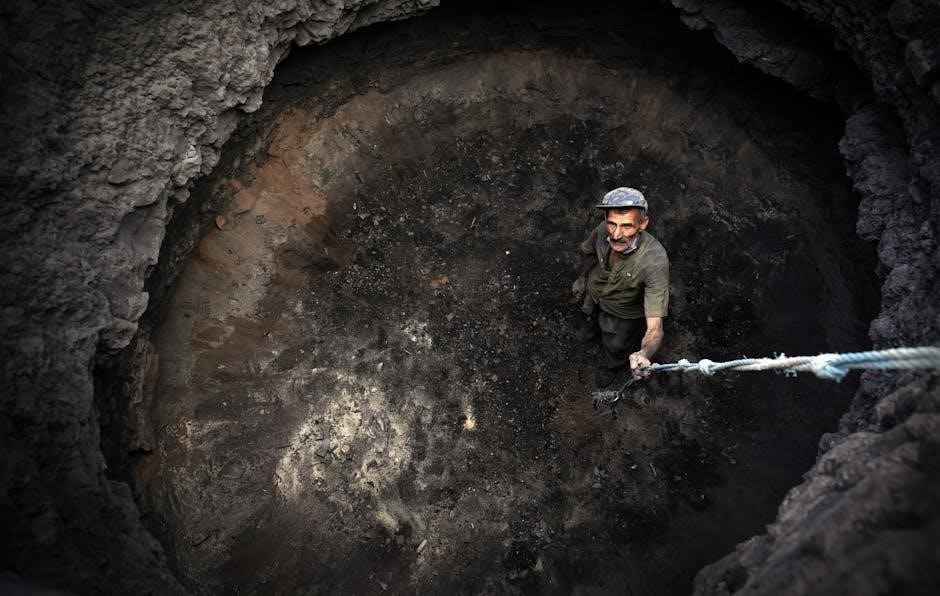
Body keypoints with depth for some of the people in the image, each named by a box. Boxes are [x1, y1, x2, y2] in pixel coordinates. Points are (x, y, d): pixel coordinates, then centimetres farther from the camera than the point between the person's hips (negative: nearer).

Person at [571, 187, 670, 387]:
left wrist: (644, 354, -68)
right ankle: (595, 323, 72)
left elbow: (655, 327, -48)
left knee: (615, 347, 25)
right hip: (594, 294, 3)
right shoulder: (603, 230, -33)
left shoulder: (655, 260, -46)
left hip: (625, 313, -3)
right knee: (593, 317, 35)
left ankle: (612, 366, 61)